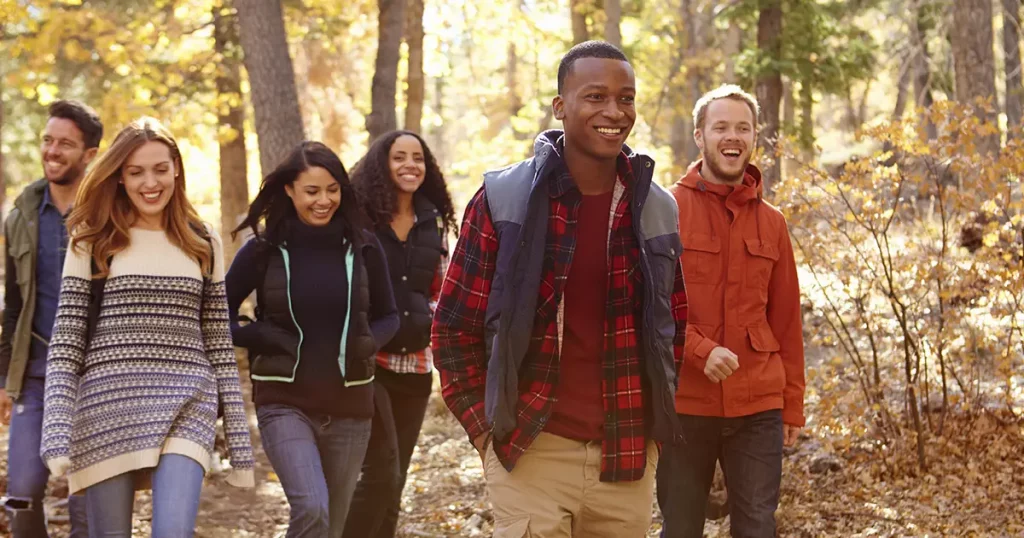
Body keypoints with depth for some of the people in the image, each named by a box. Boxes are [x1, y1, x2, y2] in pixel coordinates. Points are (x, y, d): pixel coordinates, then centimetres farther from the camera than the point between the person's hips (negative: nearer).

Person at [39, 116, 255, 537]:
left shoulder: (203, 245, 11)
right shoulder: (92, 243, 4)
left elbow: (220, 344, 11)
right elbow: (65, 341, 0)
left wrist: (240, 443, 8)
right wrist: (57, 435, -11)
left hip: (185, 406, 1)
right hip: (108, 404, -1)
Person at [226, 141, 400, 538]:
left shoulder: (362, 247, 2)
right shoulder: (264, 249, -3)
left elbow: (388, 316, 13)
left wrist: (370, 343, -7)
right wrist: (256, 337, -11)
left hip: (349, 402, 3)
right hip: (285, 402, -3)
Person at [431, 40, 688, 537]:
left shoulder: (657, 210, 5)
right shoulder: (503, 199, -5)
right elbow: (455, 324, -1)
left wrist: (653, 419, 10)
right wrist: (484, 426, -4)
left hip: (628, 457, 4)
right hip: (529, 451, -3)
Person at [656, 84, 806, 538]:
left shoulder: (771, 222, 10)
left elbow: (786, 322, 13)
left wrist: (793, 405, 11)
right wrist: (700, 350, -19)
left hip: (758, 406, 3)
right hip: (682, 403, -2)